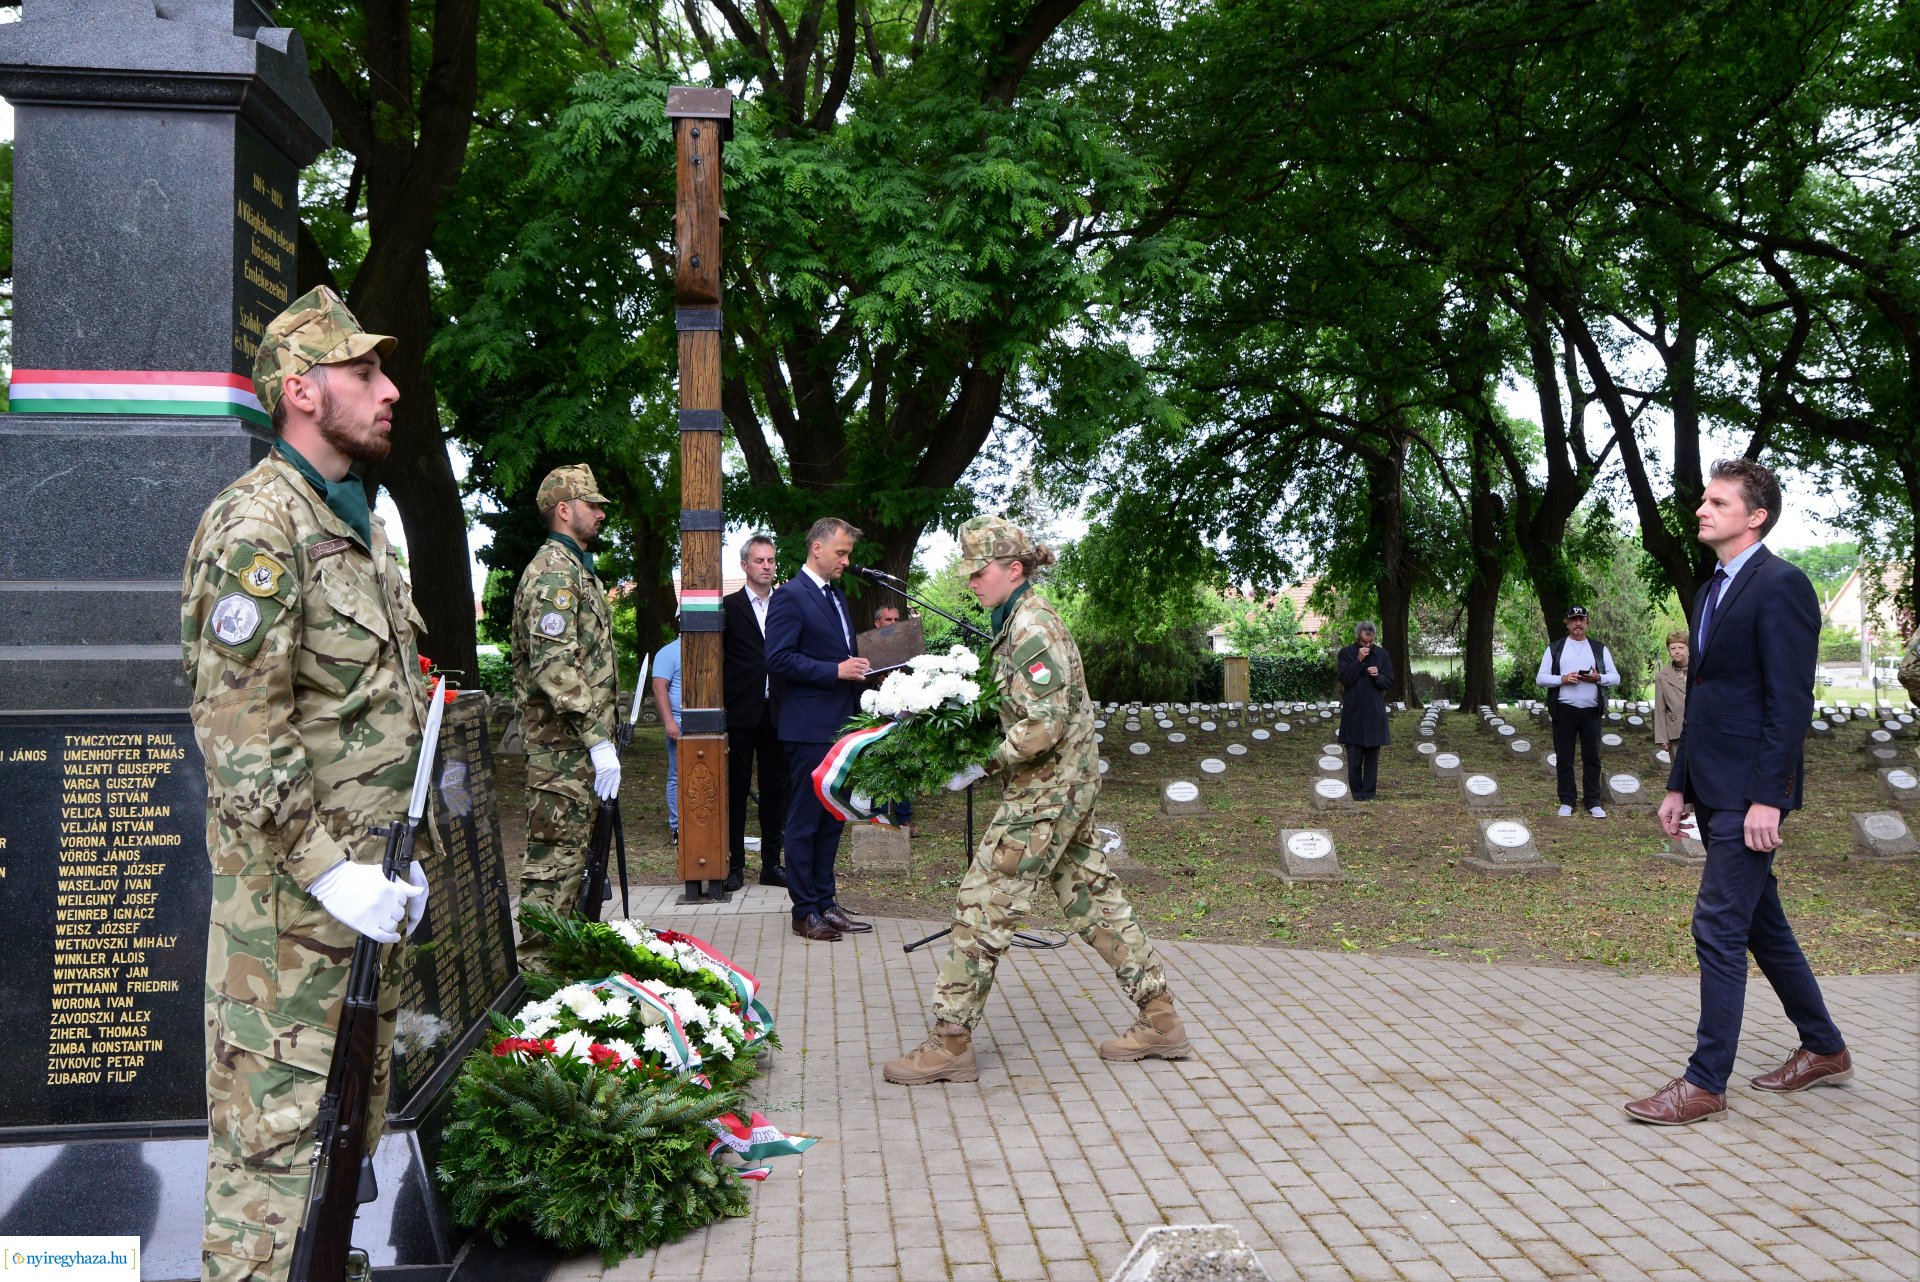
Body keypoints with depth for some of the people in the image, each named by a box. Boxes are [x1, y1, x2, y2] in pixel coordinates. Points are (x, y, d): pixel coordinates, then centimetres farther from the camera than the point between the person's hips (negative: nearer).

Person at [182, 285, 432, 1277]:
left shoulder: (358, 523, 16)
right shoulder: (256, 524, -14)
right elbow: (238, 730, -22)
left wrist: (404, 856, 15)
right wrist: (328, 870, -22)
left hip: (370, 880, 9)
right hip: (292, 898, -9)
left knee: (356, 1118, 18)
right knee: (273, 1127, -1)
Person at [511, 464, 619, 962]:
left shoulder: (577, 569, 20)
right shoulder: (554, 572, -13)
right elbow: (555, 667, -23)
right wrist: (598, 738, -26)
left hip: (576, 745, 11)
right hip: (563, 745, -11)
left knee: (571, 851, 15)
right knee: (555, 856, -8)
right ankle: (539, 965, -3)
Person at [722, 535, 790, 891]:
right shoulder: (727, 607, -1)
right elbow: (716, 662, -2)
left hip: (777, 712, 3)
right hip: (739, 714, -3)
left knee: (775, 789, 7)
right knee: (735, 789, 4)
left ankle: (771, 862, 15)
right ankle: (734, 863, 10)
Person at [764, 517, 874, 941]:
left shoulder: (836, 596, 18)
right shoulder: (790, 596, -10)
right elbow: (778, 659, -18)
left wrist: (857, 670, 7)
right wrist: (836, 671, -20)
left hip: (840, 726, 9)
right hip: (809, 728, -9)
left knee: (832, 819, 13)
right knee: (805, 821, -1)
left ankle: (825, 903, 21)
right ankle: (805, 911, 5)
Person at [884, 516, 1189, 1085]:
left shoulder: (1032, 629, -19)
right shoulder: (1021, 621, 12)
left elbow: (1045, 725, -26)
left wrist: (984, 763, -19)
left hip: (1045, 793, -10)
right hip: (1068, 787, 10)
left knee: (982, 905, -5)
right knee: (1092, 899, 14)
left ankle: (950, 1044, 2)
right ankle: (1160, 1020, 20)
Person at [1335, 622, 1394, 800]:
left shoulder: (1382, 655, 5)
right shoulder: (1346, 653, 0)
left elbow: (1389, 682, 6)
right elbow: (1344, 679, -10)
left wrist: (1378, 676, -15)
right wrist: (1359, 660, -17)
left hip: (1375, 712, 2)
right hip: (1353, 711, -2)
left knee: (1372, 755, 5)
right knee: (1354, 757, 0)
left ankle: (1369, 792, 11)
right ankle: (1356, 792, 9)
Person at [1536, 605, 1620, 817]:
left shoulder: (1599, 649, 12)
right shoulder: (1554, 649, 8)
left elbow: (1615, 677, 8)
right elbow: (1541, 678, 3)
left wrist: (1598, 678, -12)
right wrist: (1562, 679, -14)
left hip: (1591, 712, 1)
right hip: (1564, 710, -1)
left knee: (1592, 757, 3)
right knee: (1564, 758, 3)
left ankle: (1592, 802, 10)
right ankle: (1567, 802, 11)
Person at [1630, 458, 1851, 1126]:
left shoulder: (1780, 586, -13)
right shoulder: (1712, 592, 16)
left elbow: (1791, 701, -18)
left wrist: (1766, 798, -22)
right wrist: (1679, 786, 17)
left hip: (1750, 793, -10)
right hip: (1714, 790, 10)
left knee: (1719, 927, -7)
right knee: (1761, 924, 17)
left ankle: (1705, 1083, 1)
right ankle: (1824, 1049, 33)